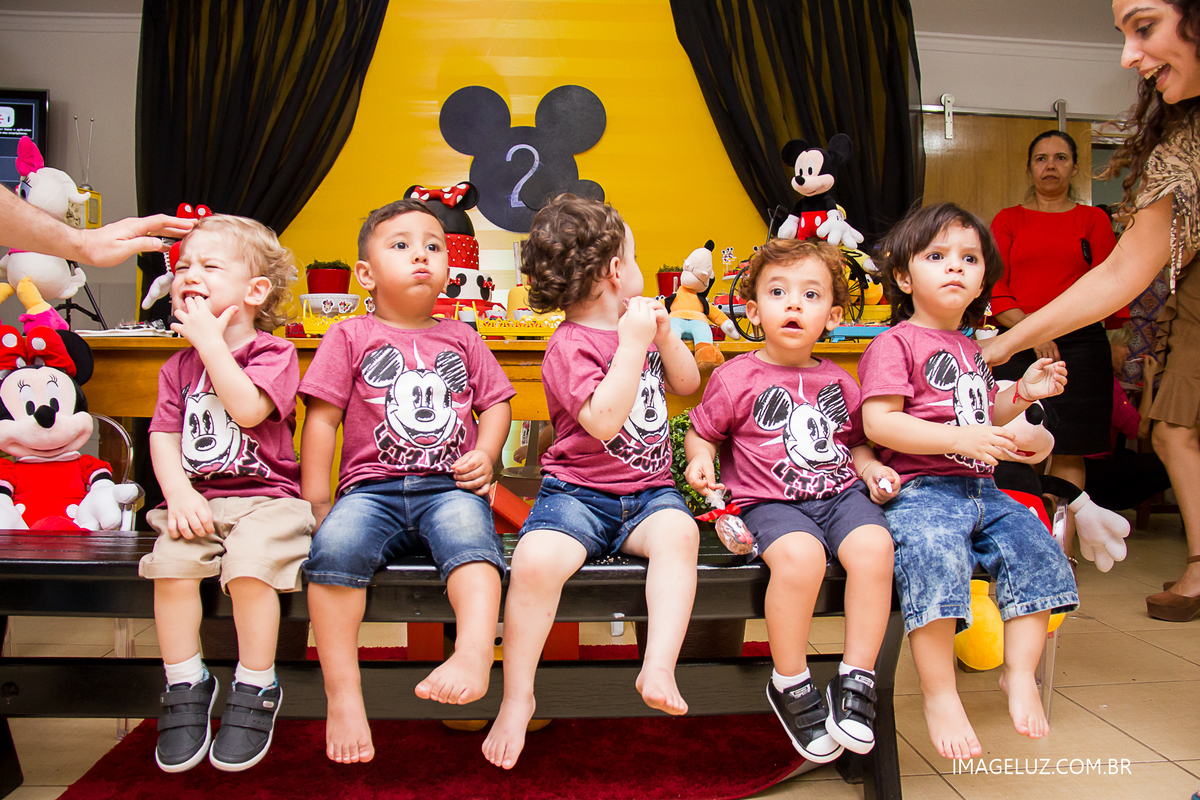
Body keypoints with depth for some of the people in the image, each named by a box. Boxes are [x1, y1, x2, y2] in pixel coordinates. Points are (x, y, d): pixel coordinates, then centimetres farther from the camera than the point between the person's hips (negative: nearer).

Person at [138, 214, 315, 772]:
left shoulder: (273, 353, -2)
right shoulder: (179, 366, 15)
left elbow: (248, 409, -21)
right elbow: (164, 435, 9)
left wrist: (210, 340, -15)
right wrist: (178, 492, -10)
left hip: (266, 497, -4)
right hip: (197, 499, 5)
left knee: (249, 566, -28)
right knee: (170, 564, -22)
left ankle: (256, 690, -8)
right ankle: (185, 685, -3)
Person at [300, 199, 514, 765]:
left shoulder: (461, 338, 19)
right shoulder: (350, 337, 11)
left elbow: (496, 401, 21)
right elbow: (321, 418, 7)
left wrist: (485, 453, 1)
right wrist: (315, 500, 0)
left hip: (449, 488, 1)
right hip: (372, 488, 0)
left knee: (469, 526, -34)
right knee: (334, 544, -31)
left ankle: (474, 654, -47)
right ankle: (343, 694, -25)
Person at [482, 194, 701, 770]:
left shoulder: (638, 325, 16)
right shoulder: (570, 346, -8)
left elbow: (688, 384, 21)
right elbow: (603, 422, -23)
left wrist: (663, 334, 4)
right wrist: (632, 344, -22)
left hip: (647, 491, 5)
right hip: (578, 492, -5)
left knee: (678, 531, -29)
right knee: (536, 560, -30)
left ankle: (659, 667, -29)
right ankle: (516, 698, -12)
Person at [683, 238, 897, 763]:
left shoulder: (837, 381, 16)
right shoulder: (735, 378, 3)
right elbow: (701, 430, 12)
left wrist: (873, 469, 9)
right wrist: (699, 460, -9)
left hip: (840, 492, 4)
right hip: (769, 500, -4)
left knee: (874, 546, -28)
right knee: (799, 555, -35)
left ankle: (856, 679, -11)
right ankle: (790, 685, -12)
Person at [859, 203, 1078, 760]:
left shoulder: (971, 350, 24)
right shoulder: (895, 344, -4)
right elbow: (878, 422, -17)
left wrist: (1021, 393, 16)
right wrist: (958, 438, -23)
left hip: (981, 491, 8)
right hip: (920, 489, -8)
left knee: (1034, 548, -8)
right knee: (933, 555, -32)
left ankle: (1020, 673, 7)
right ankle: (940, 696, -20)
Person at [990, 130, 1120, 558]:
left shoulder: (1093, 219, 14)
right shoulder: (1008, 220, 13)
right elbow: (995, 290, 3)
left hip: (1079, 342, 0)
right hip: (1019, 342, 0)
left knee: (1069, 450, -2)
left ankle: (1062, 551, 1)